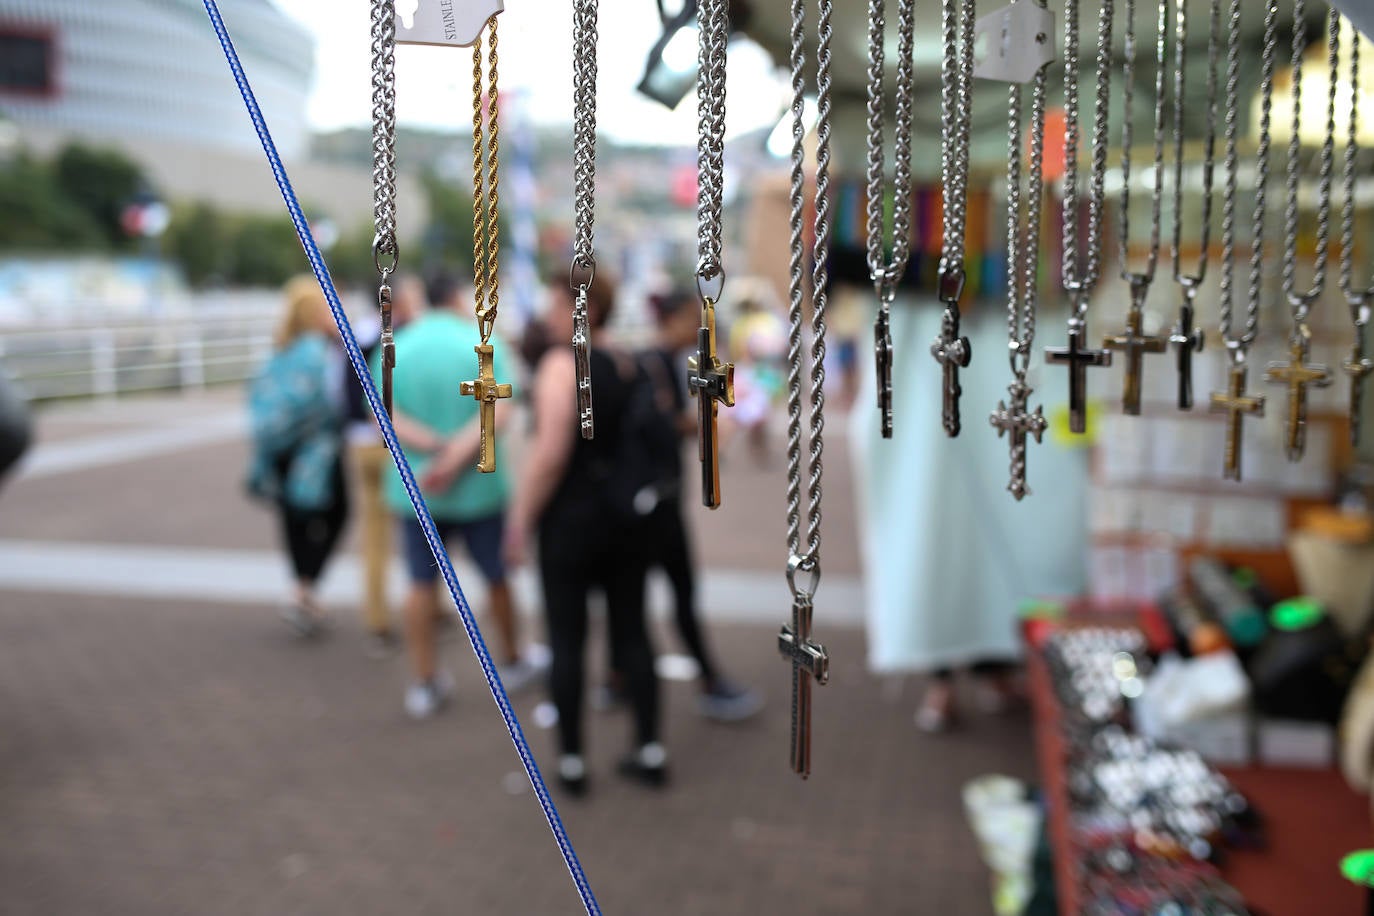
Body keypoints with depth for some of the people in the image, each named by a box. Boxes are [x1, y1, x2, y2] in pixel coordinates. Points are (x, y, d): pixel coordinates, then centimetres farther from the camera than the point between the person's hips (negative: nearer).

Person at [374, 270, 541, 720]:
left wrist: (434, 445, -19)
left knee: (422, 583, 11)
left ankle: (425, 683, 16)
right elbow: (497, 411, -21)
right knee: (496, 576, 16)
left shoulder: (395, 348, 1)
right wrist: (459, 454, -25)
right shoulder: (485, 344, -8)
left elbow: (385, 415, -10)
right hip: (478, 486, -2)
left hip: (414, 488, 2)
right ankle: (511, 663, 33)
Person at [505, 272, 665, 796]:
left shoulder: (563, 364, -14)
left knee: (567, 640, 4)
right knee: (631, 633, 11)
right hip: (627, 518, 7)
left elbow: (550, 454, -20)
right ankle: (650, 752, 17)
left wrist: (521, 519, -13)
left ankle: (571, 761, 12)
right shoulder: (631, 365, 8)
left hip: (573, 518, -7)